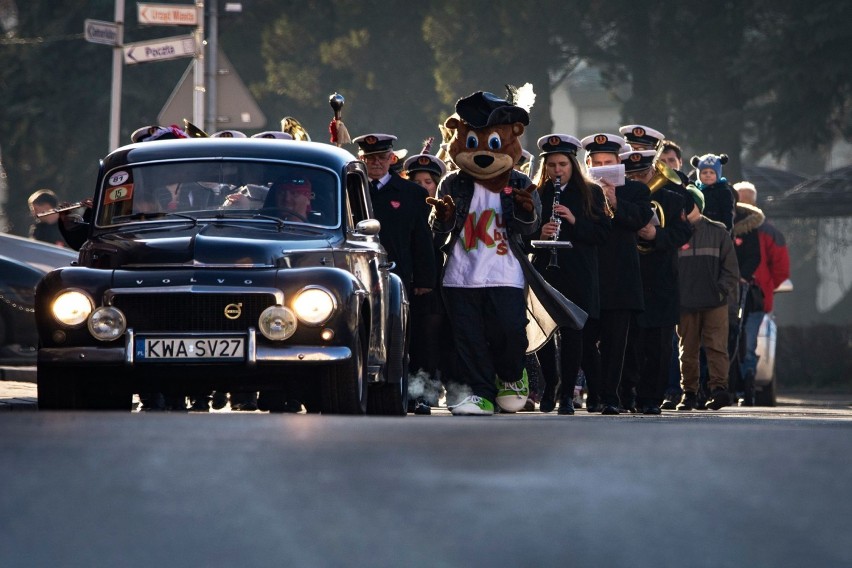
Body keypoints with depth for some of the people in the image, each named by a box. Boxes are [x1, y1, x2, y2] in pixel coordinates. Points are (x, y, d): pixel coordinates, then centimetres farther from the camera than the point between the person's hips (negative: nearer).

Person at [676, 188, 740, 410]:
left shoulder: (717, 232, 7)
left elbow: (730, 266, 7)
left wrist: (723, 290, -5)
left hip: (715, 303, -1)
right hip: (684, 304, 1)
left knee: (717, 346, -10)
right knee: (688, 349, 5)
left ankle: (719, 387, -17)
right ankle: (689, 391, 10)